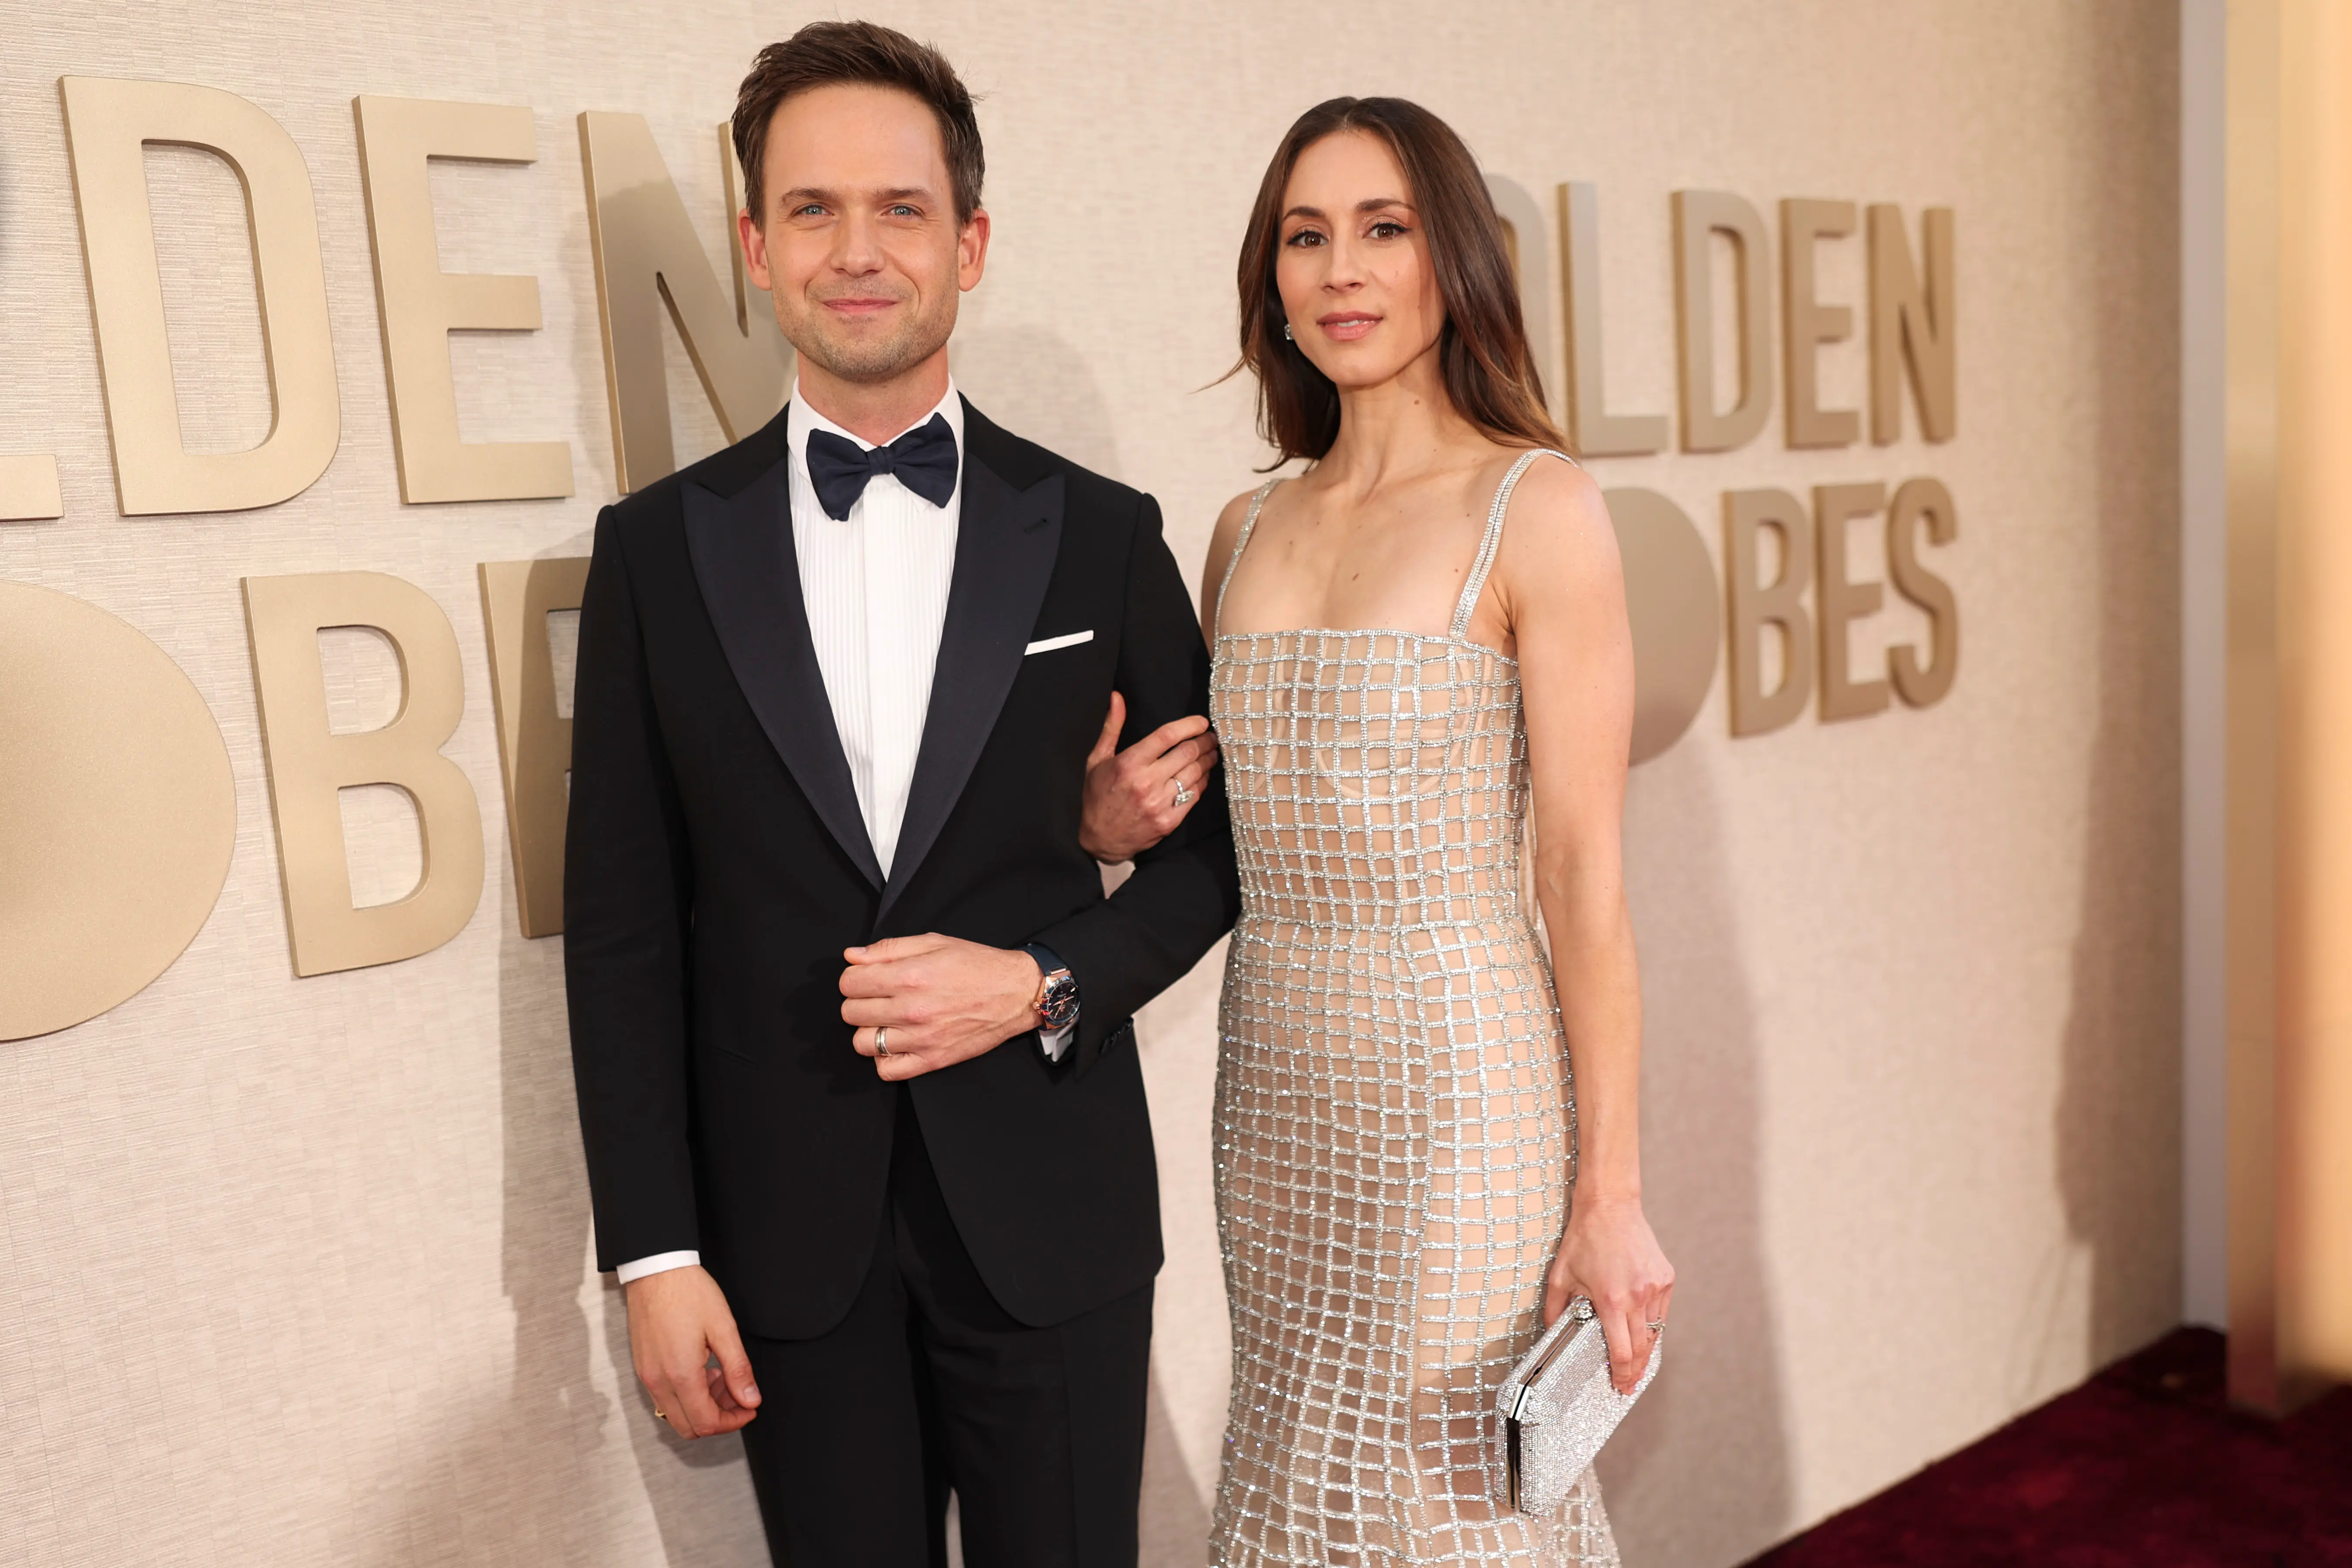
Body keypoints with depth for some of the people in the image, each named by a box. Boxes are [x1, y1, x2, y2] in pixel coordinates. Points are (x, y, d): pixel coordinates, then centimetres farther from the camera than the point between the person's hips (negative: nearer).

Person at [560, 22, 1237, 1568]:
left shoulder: (1101, 534, -1)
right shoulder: (659, 548, -1)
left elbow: (1215, 840, 5)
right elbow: (623, 924, 0)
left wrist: (1047, 982, -13)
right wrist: (655, 1251, -2)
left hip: (1047, 1213, 0)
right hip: (790, 1230, 1)